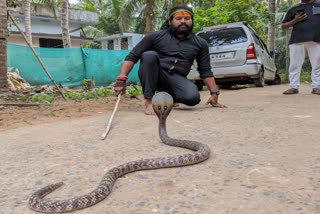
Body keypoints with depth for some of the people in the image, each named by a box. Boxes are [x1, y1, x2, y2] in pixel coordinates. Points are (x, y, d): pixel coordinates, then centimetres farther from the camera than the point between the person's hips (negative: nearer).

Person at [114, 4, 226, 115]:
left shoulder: (200, 43, 9)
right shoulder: (156, 36, 0)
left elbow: (205, 71, 12)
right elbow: (132, 56, -3)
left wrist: (214, 93, 3)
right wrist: (121, 79, -16)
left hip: (177, 79, 2)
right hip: (153, 76, -1)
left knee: (193, 97, -29)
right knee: (149, 55, -30)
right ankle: (149, 101, -25)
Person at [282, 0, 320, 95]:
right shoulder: (294, 9, 17)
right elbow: (283, 26, 15)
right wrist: (295, 20, -1)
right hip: (297, 40, 0)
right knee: (295, 64, -3)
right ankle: (294, 87, 1)